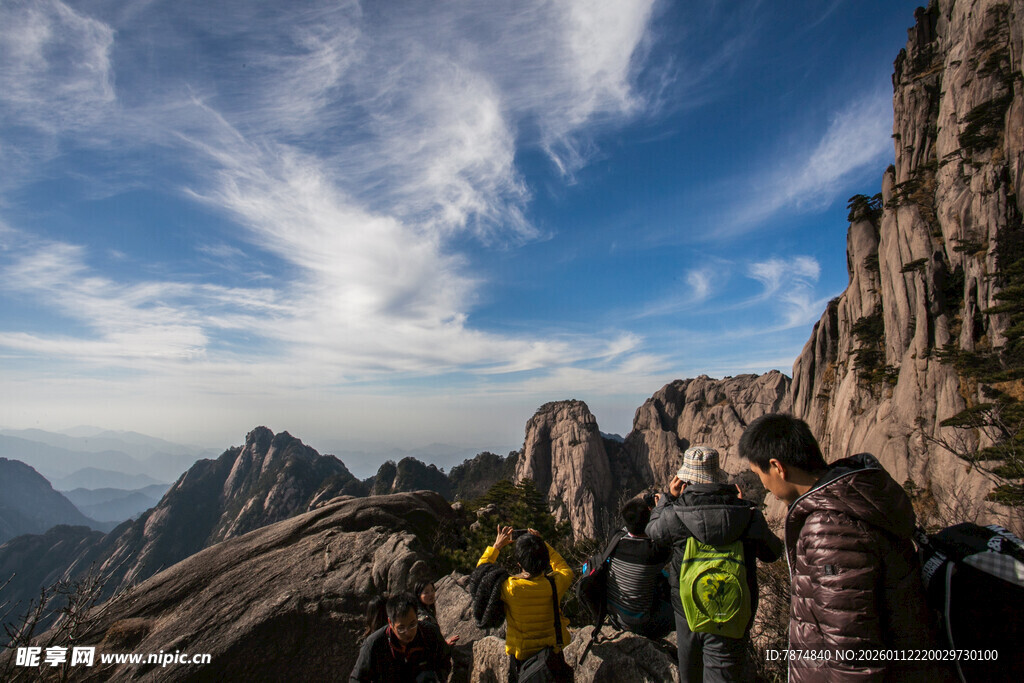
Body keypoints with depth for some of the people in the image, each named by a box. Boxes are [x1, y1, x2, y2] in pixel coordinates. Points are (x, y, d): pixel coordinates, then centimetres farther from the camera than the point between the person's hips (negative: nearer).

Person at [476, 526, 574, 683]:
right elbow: (565, 569, 2)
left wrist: (497, 545, -6)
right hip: (553, 652, 2)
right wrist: (542, 544, 0)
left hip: (521, 655, -1)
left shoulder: (510, 588, -29)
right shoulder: (555, 584, -24)